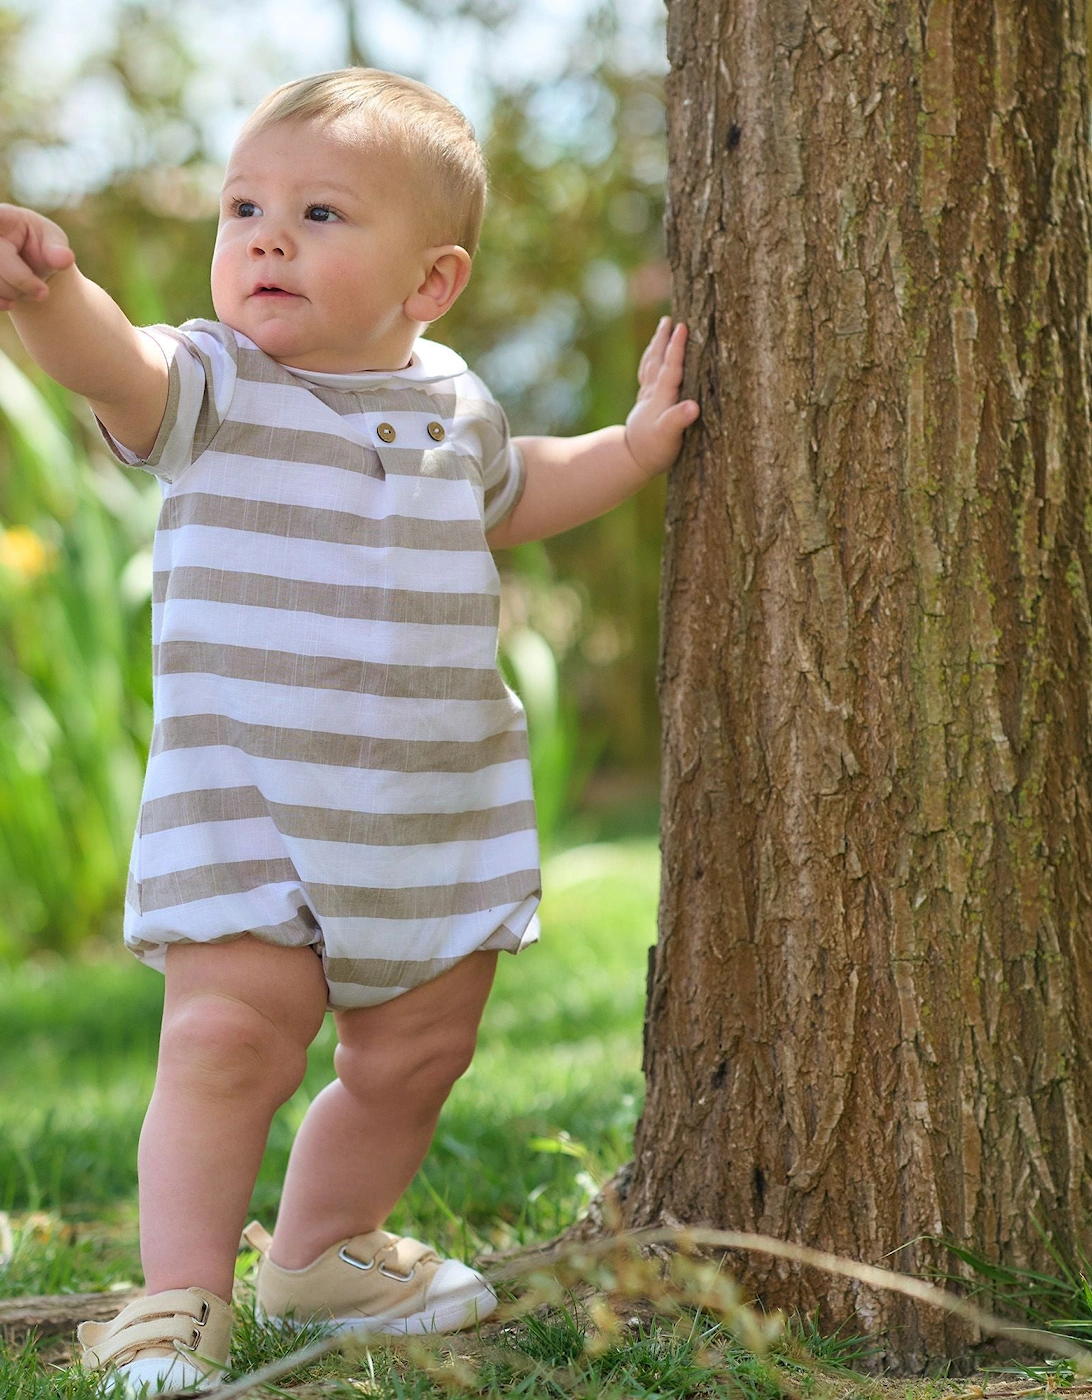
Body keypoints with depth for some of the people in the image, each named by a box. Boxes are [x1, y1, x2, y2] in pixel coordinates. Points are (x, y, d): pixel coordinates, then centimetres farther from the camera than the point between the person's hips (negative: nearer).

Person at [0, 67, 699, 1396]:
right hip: (242, 807, -4)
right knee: (230, 1040, -15)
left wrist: (632, 446, 17)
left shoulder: (452, 404, 7)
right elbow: (116, 364, -31)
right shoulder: (214, 386, -8)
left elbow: (509, 497, 30)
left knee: (409, 1057, 13)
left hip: (439, 817, 5)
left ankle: (323, 1251, 36)